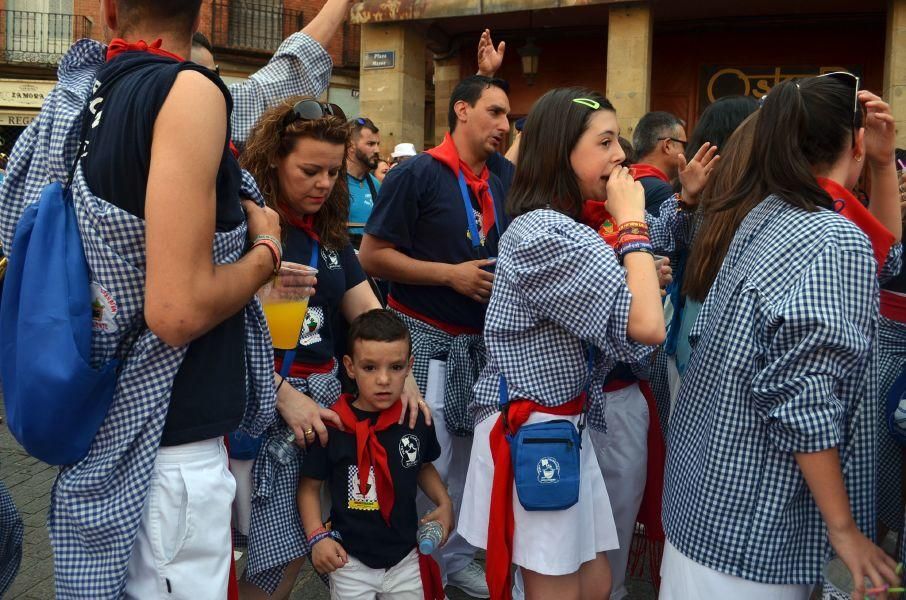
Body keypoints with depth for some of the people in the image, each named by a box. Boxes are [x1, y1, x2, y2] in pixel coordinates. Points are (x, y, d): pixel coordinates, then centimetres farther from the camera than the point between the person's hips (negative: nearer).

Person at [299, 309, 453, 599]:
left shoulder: (417, 421, -6)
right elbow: (310, 486, -4)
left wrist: (444, 502, 0)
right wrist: (318, 536, -14)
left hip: (406, 558, 3)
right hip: (350, 561, -3)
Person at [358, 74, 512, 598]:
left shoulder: (500, 188, 10)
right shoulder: (418, 173, -11)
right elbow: (373, 256, -14)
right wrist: (452, 274, -18)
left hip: (479, 341, 7)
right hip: (425, 339, -7)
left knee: (466, 458, 15)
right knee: (429, 463, -2)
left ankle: (457, 556, 31)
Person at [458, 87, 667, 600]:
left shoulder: (555, 226, 13)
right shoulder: (546, 234, -21)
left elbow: (611, 329, 17)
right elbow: (647, 325, -27)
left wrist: (638, 272, 3)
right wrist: (633, 224, -17)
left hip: (563, 427, 10)